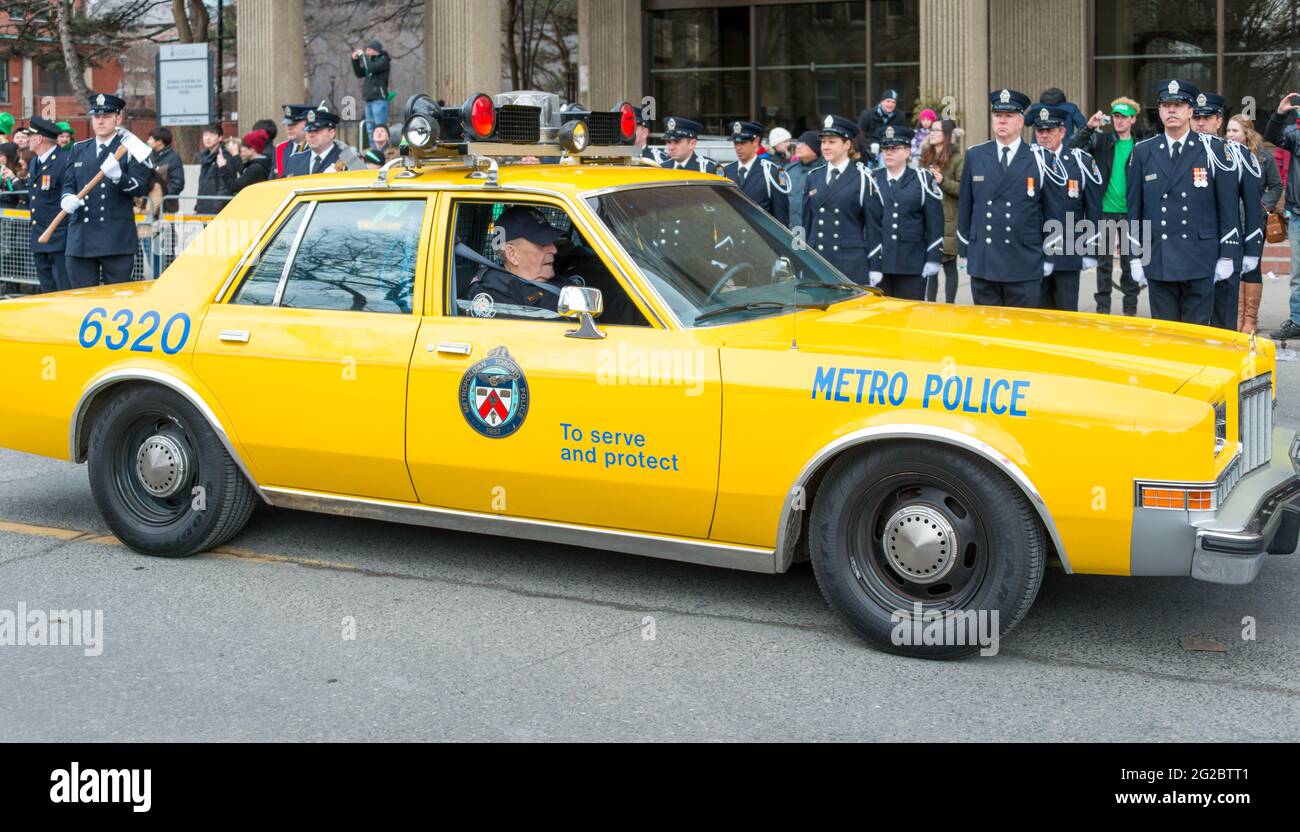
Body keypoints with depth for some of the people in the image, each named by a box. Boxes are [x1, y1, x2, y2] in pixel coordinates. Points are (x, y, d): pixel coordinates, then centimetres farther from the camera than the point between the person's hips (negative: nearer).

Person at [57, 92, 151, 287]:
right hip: (80, 240, 4)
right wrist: (67, 198, -7)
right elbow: (67, 185, 17)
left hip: (117, 241, -4)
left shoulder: (130, 150, 2)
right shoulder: (78, 150, 17)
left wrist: (118, 176, -27)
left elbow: (141, 188, -7)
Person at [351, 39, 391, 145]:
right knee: (370, 130, 6)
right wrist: (355, 60, 11)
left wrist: (362, 55, -8)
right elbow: (359, 74, 23)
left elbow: (370, 68, -20)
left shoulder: (383, 60, -3)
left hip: (379, 100, -8)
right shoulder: (372, 60, 19)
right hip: (369, 100, 8)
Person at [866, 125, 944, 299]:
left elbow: (934, 222, 3)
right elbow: (869, 223, 1)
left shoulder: (922, 180, 7)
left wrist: (934, 258, -4)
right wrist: (871, 264, -6)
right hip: (880, 262, 1)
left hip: (913, 264, -1)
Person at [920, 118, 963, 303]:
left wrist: (943, 181, -21)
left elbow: (963, 189, -12)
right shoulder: (925, 157, 13)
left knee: (949, 265, 3)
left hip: (948, 221, -5)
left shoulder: (957, 159, -6)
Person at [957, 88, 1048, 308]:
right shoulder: (974, 156, 7)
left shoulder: (1037, 160, 0)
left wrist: (1048, 257, 4)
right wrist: (964, 251, 10)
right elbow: (965, 205, 11)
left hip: (1024, 264, -2)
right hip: (982, 263, 2)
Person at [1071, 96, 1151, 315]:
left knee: (1130, 262, 6)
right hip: (1105, 210, 0)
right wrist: (1088, 127, -17)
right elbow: (1073, 149, -6)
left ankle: (1130, 308, 13)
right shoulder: (1101, 140, 4)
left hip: (1130, 212, 0)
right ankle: (1102, 307, 12)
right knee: (1104, 260, 5)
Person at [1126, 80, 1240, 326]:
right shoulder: (1143, 152, 7)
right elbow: (1134, 207, 9)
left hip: (1200, 260, -1)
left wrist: (1226, 256, -1)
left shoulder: (1213, 150, 2)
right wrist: (1135, 257, 5)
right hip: (1157, 261, 2)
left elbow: (1228, 206, 2)